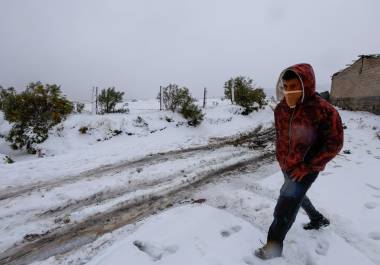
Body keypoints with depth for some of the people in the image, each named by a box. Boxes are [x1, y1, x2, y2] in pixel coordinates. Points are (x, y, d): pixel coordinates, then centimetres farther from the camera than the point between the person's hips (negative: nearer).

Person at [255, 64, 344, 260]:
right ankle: (318, 219, 55)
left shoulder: (323, 110, -22)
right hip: (287, 165, 7)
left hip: (307, 167, -7)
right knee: (296, 195, 27)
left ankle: (273, 247, 12)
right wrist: (281, 157, 9)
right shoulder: (281, 109, -5)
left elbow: (334, 144, -17)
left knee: (287, 203, -8)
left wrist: (307, 166, -19)